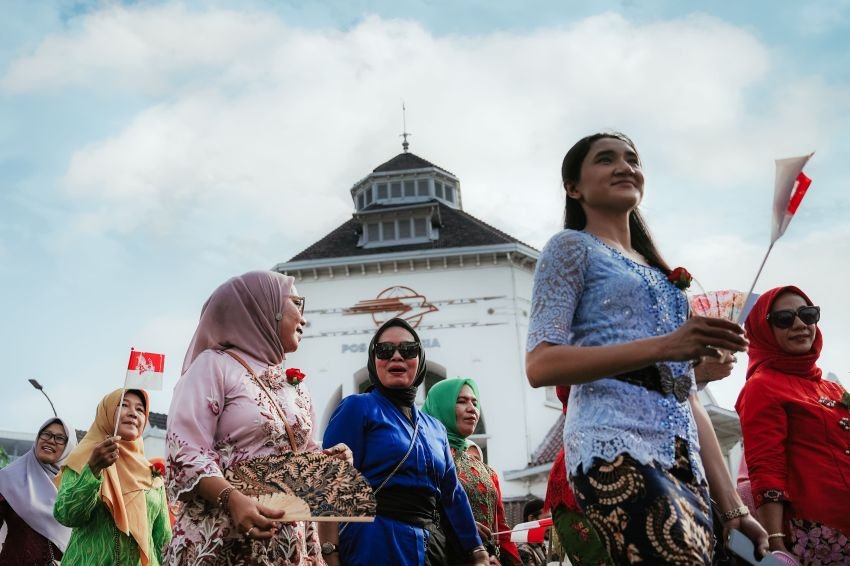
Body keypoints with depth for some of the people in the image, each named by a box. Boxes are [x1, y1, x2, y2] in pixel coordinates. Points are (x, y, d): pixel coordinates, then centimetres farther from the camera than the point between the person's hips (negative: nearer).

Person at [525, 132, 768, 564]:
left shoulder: (657, 273, 26)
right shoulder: (572, 247, 5)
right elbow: (540, 365, -9)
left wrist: (733, 507, 12)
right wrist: (663, 346, -18)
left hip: (681, 459, 7)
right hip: (617, 451, -7)